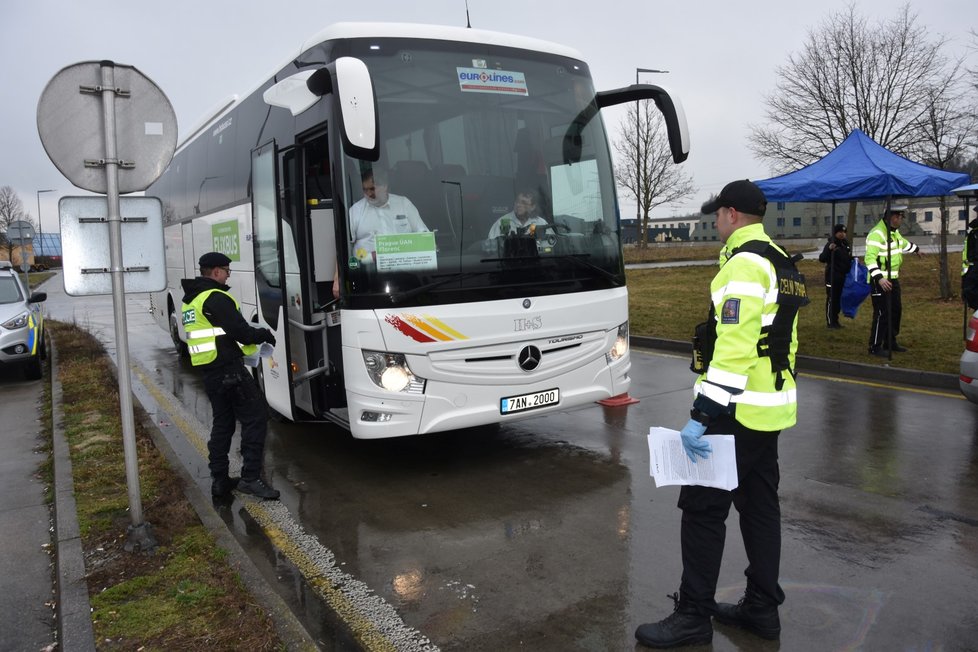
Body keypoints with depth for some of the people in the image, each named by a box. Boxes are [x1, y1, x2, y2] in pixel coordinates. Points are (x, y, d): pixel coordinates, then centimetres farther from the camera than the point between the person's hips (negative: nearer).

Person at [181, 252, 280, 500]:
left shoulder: (190, 301, 17)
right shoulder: (216, 298, -14)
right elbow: (239, 331, -19)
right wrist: (265, 334, -1)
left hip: (209, 373, 10)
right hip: (229, 370, -10)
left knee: (222, 423, 15)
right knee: (255, 418, -7)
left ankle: (219, 480, 19)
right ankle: (250, 477, -10)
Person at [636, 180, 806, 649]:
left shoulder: (745, 266, -18)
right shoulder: (782, 264, 14)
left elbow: (733, 351, -26)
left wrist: (702, 416, -27)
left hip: (738, 412, -10)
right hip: (772, 408, 10)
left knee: (703, 508, -2)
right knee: (760, 505, 15)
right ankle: (762, 607, 26)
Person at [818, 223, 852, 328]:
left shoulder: (846, 244, 13)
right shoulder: (830, 244, -11)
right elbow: (822, 259, -22)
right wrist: (829, 250, -36)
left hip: (843, 277, 8)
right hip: (832, 276, -8)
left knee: (839, 299, 12)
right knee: (831, 299, -2)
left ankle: (835, 320, 21)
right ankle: (830, 322, 3)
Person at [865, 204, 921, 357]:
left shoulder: (894, 232, 13)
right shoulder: (876, 234, -21)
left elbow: (902, 243, 37)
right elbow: (870, 258, -30)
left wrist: (915, 249, 53)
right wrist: (879, 278, -39)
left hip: (893, 279, 10)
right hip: (880, 281, -10)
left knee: (896, 311, 15)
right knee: (882, 314, -8)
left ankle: (890, 342, 27)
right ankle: (875, 347, 0)